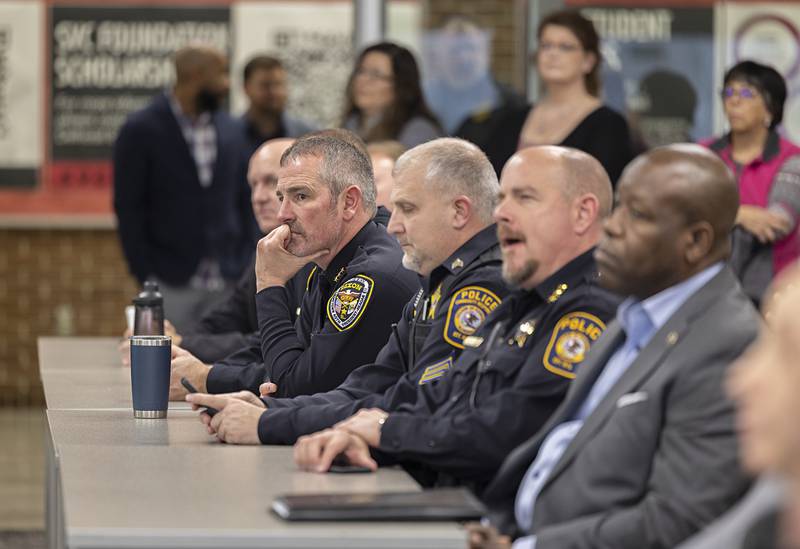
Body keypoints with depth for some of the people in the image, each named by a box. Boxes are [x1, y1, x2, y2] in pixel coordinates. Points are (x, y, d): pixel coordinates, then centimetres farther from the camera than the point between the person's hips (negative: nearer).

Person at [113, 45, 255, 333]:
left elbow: (243, 202, 13)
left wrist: (243, 266, 4)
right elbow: (128, 209, -4)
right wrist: (146, 277, -8)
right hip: (171, 285, -4)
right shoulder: (140, 131, -4)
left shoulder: (229, 130, 10)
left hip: (225, 284, 4)